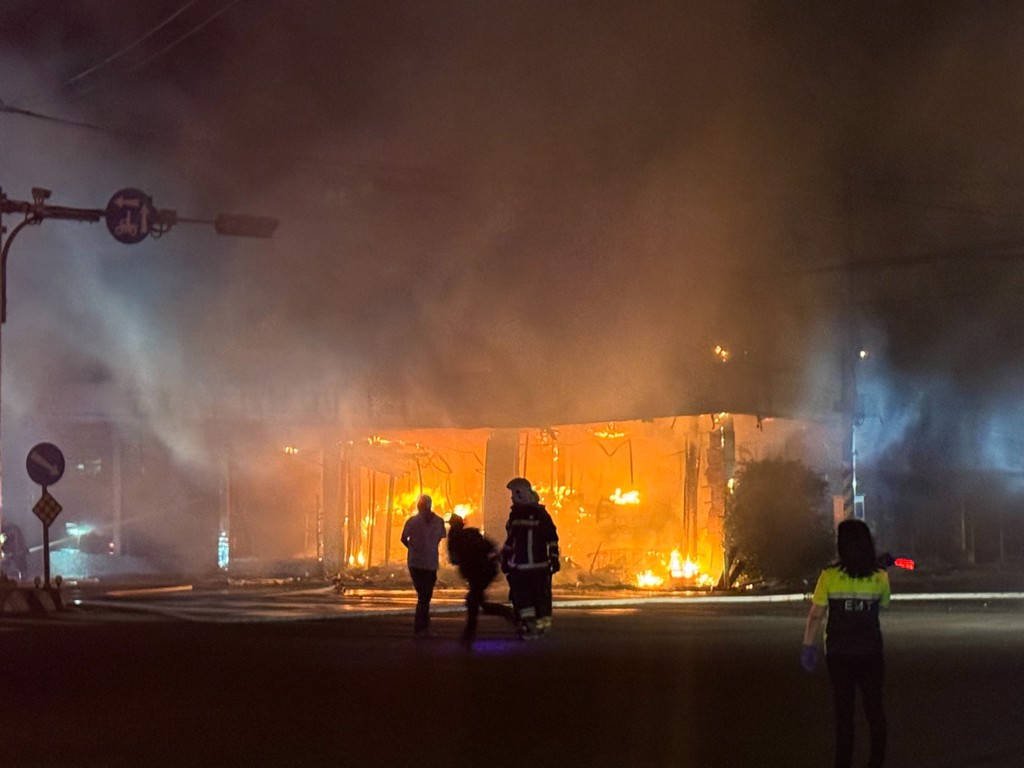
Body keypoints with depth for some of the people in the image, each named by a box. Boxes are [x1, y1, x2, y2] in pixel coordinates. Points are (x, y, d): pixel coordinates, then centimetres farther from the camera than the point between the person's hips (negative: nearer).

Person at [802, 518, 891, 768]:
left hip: (839, 653, -1)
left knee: (844, 710, 6)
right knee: (874, 706, 13)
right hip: (870, 652, 1)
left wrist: (808, 644, 1)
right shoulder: (879, 577, -5)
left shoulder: (829, 576, -12)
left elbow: (816, 615, -10)